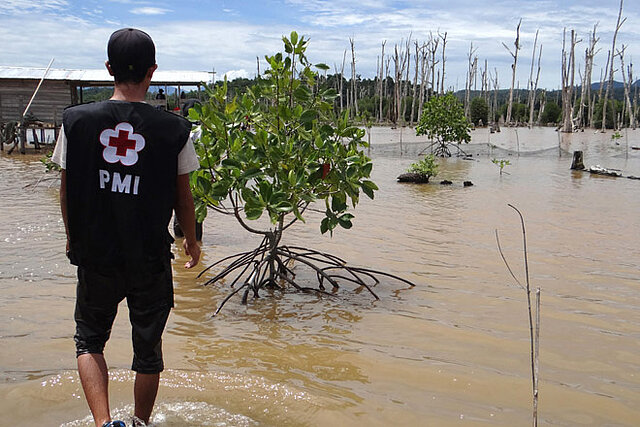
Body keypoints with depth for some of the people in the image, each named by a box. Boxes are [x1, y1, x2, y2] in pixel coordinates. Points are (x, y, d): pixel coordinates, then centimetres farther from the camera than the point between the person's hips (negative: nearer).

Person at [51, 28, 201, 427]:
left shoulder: (77, 121, -7)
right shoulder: (173, 129, -10)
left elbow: (67, 190, 2)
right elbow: (182, 196, -1)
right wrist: (192, 241, 16)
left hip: (95, 255, 1)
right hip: (151, 259, 0)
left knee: (90, 339, 19)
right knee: (148, 348, 16)